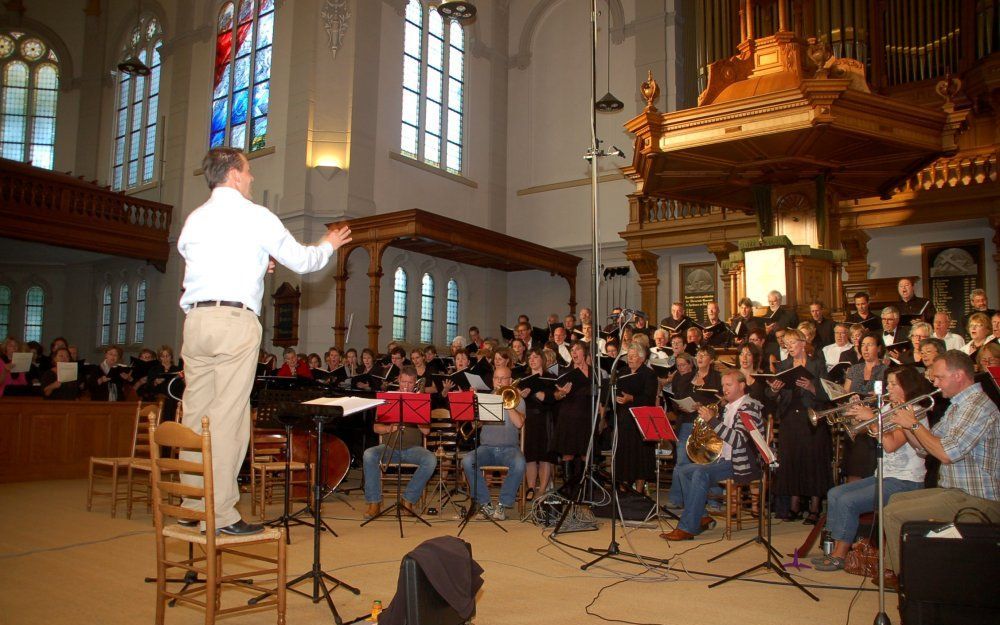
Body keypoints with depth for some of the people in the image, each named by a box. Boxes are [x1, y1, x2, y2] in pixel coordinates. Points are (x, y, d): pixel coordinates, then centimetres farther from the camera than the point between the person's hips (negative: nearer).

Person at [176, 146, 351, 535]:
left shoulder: (194, 219, 15)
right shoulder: (255, 216, 1)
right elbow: (301, 261, 6)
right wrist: (329, 246, 27)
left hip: (195, 319, 6)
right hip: (236, 320, -5)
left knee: (195, 412, 9)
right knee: (228, 416, -5)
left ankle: (192, 506, 15)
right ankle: (220, 514, -3)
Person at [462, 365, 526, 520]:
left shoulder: (517, 400, 11)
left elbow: (519, 423, -7)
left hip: (510, 448, -1)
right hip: (486, 447, 1)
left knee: (519, 464, -35)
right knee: (467, 461, -29)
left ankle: (503, 504, -19)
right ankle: (484, 503, -16)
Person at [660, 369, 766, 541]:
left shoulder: (750, 407, -11)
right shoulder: (728, 407, 16)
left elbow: (739, 440, -24)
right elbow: (720, 434, 23)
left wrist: (712, 421, -24)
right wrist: (709, 418, 4)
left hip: (742, 464, -10)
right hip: (724, 460, 10)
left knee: (701, 473, -30)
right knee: (681, 471, 0)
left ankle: (687, 528, -25)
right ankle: (700, 518, 3)